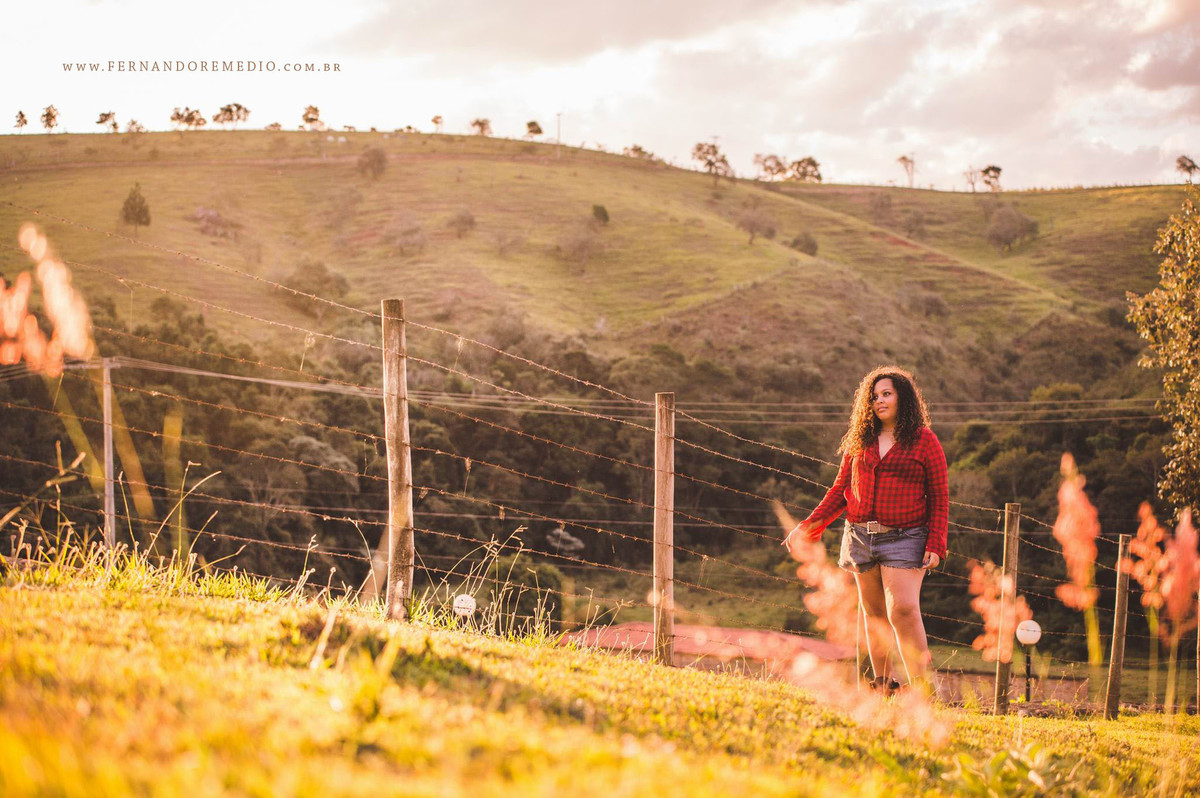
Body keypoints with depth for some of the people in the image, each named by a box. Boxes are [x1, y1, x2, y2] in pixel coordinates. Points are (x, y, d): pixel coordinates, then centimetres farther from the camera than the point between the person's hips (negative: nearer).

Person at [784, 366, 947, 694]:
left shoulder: (924, 441, 1)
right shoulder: (860, 441, 13)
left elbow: (940, 498, 1)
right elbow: (840, 488, 17)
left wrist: (935, 546, -8)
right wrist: (809, 526, 9)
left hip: (903, 540, -5)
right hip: (860, 537, 5)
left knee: (903, 609, -17)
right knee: (874, 613, 8)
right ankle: (883, 687, 16)